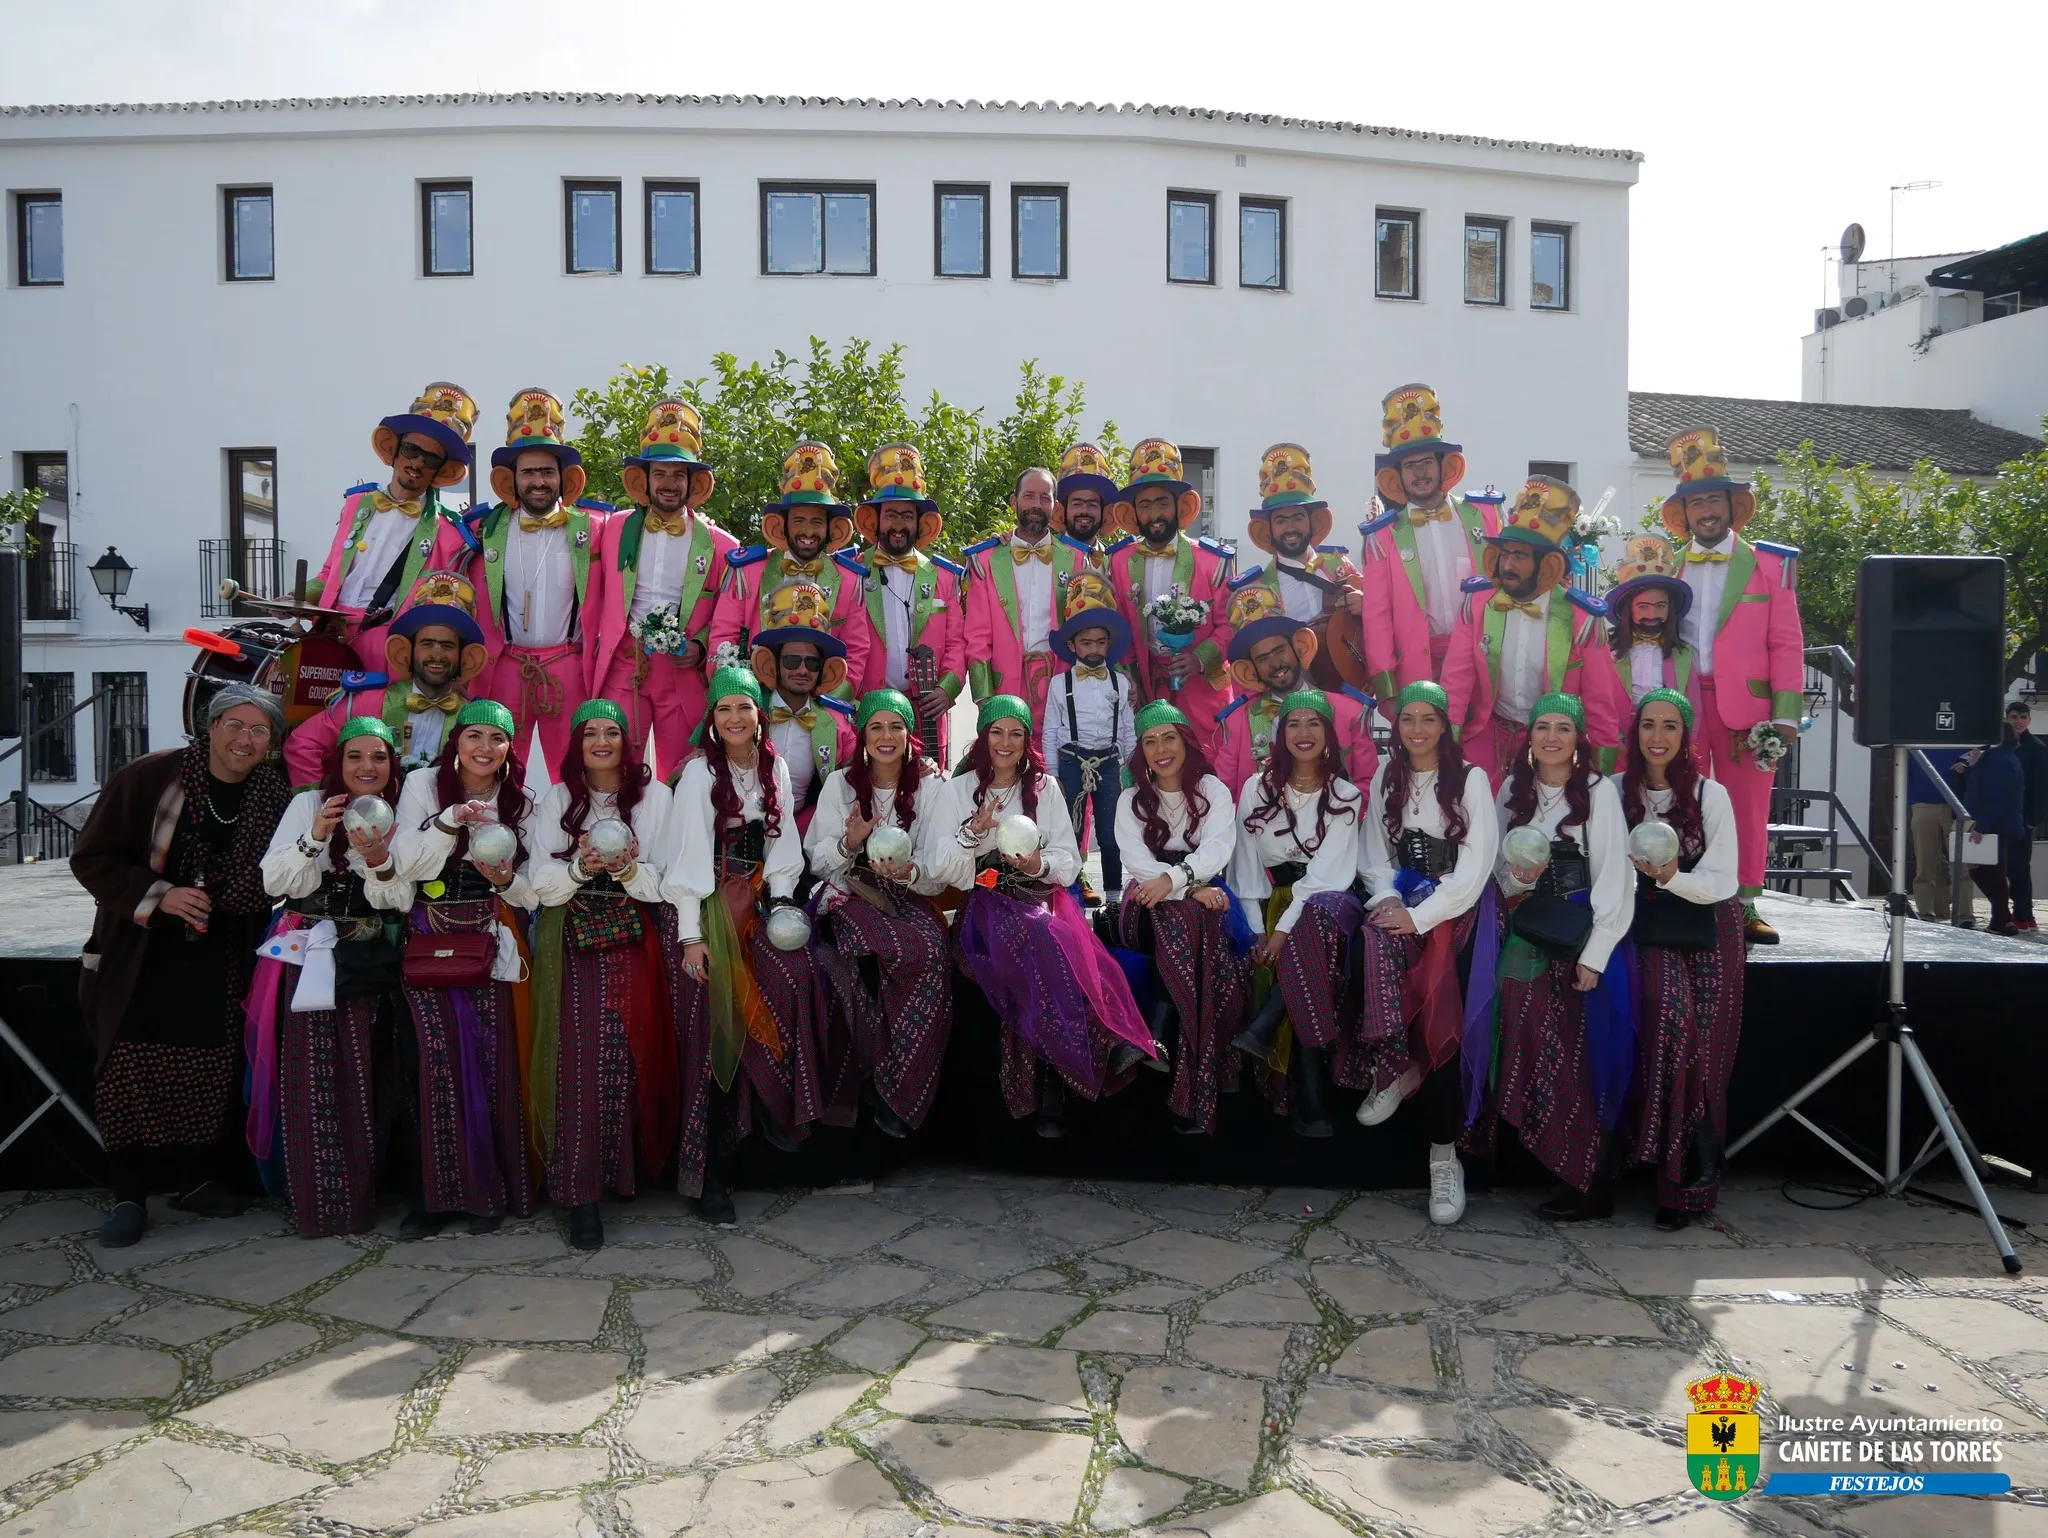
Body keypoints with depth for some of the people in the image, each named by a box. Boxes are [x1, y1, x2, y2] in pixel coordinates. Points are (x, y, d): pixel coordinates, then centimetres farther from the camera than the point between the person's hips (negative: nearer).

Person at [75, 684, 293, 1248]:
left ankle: (193, 1179, 24)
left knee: (208, 1073, 6)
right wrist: (158, 895, -19)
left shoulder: (273, 798, -1)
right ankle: (128, 1195, 12)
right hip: (140, 957, -2)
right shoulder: (149, 778, -10)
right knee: (130, 1073, -1)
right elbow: (92, 857, -7)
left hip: (217, 965, 3)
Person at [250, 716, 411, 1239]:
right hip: (307, 956, -1)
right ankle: (316, 1202, 6)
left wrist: (380, 862, -20)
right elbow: (275, 882, -2)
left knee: (365, 1076, 0)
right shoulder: (307, 804, 4)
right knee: (312, 1075, -5)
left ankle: (359, 1198, 14)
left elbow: (400, 901, -1)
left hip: (369, 960, 1)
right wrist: (315, 837, -16)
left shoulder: (400, 816, 7)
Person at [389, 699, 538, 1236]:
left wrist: (507, 879, -10)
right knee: (440, 1058, -10)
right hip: (431, 940, -1)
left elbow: (532, 891, 11)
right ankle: (441, 1191, 1)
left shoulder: (520, 801, 11)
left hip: (492, 943, 1)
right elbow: (406, 866, -4)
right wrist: (451, 820, -17)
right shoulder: (422, 785, 5)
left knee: (493, 1060, -6)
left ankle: (492, 1190, 5)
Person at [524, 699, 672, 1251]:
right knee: (577, 1049, -14)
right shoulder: (557, 798, 12)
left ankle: (624, 1167, 1)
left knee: (627, 1049, -13)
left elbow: (664, 884, 4)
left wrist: (629, 868, -16)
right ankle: (580, 1191, -13)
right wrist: (581, 867, -16)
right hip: (571, 935, 0)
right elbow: (541, 884, 3)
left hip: (632, 936, 0)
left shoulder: (653, 795, 10)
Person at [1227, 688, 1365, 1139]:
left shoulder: (1346, 795, 4)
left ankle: (1264, 1031, -32)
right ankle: (1308, 1092, -28)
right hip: (1273, 898, 1)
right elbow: (1247, 865, 4)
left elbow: (1328, 872, -8)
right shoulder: (1257, 788, 8)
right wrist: (1257, 930, -8)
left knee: (1315, 918, -37)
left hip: (1326, 900, -1)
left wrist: (1285, 927, -20)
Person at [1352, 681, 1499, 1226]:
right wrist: (1387, 897, -9)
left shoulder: (1471, 778, 1)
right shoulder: (1384, 780, 15)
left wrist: (1422, 915, -16)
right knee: (1376, 941, -33)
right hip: (1401, 895, 4)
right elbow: (1374, 852, 13)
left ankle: (1444, 1150, -20)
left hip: (1457, 901, -3)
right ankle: (1397, 1066, -21)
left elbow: (1477, 860, -7)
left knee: (1434, 998, -27)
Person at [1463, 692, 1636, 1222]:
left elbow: (1615, 876, -8)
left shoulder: (1599, 791, -5)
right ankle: (1562, 1170, 6)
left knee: (1583, 1057, -4)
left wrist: (1594, 955, -13)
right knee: (1528, 1051, -3)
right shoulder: (1513, 791, 9)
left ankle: (1592, 1185, 4)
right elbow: (1500, 868, 15)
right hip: (1530, 936, 4)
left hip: (1585, 934, -4)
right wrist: (1517, 877, -9)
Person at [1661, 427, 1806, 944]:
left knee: (1747, 808, 0)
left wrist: (1786, 716, -6)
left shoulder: (1770, 565, 7)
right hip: (1678, 706, 1)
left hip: (1746, 706, -1)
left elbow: (1786, 645, 3)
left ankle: (1744, 907, 8)